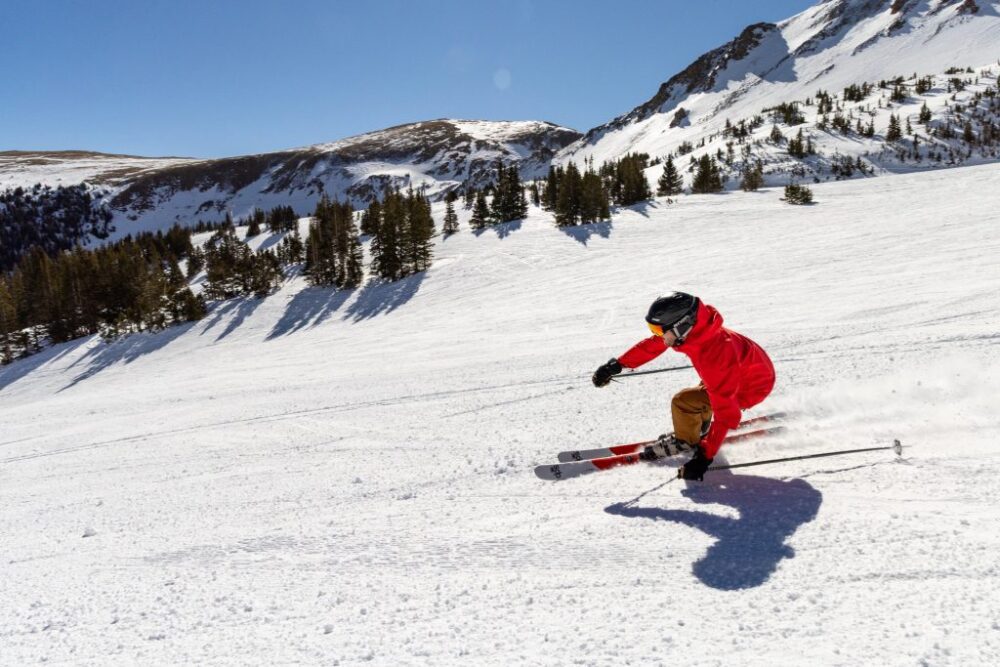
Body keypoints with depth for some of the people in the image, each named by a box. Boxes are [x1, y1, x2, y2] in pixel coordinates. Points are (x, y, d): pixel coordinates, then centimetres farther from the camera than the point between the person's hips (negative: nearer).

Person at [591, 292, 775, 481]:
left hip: (753, 387, -8)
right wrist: (617, 365, 4)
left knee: (682, 402, -14)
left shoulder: (714, 356, -40)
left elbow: (725, 412, -35)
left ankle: (686, 441, 12)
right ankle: (701, 428, 44)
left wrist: (705, 456, -34)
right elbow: (652, 344, 0)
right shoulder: (693, 326, -17)